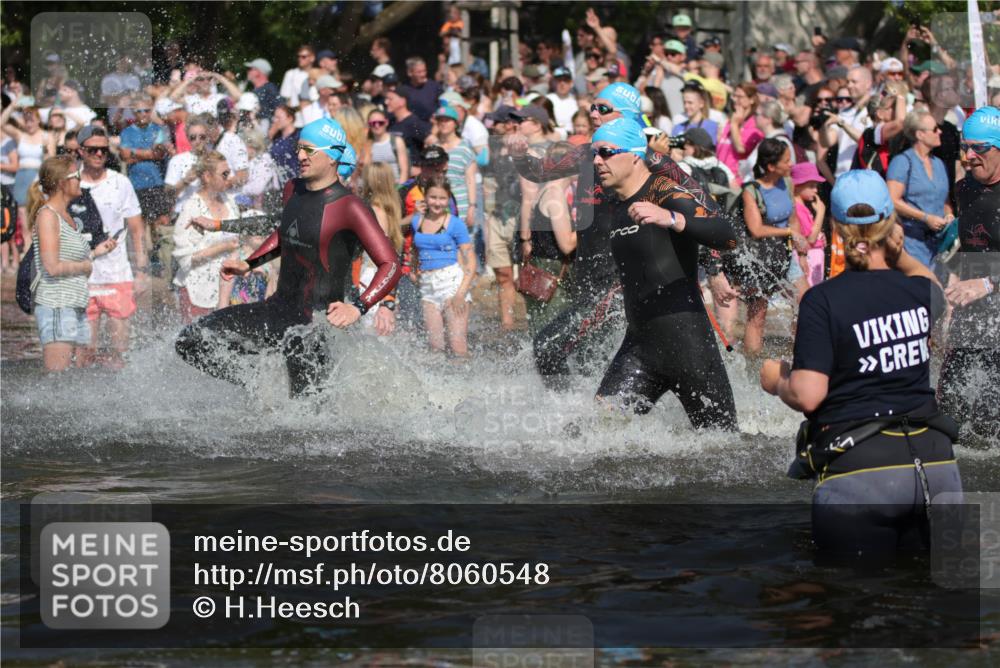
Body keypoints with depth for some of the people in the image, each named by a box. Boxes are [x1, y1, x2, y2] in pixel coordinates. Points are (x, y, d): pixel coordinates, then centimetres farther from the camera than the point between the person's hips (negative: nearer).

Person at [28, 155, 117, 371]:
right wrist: (85, 266, -6)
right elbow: (52, 267, -18)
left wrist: (95, 252, 12)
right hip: (56, 307, -9)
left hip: (77, 309, 9)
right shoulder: (47, 215, -10)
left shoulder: (66, 217, 16)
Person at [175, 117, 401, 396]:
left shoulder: (349, 208, -16)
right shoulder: (292, 190, 8)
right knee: (191, 341, -1)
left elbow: (391, 265, -21)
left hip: (316, 321, -8)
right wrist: (249, 264, 19)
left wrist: (358, 308, -33)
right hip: (279, 310, 8)